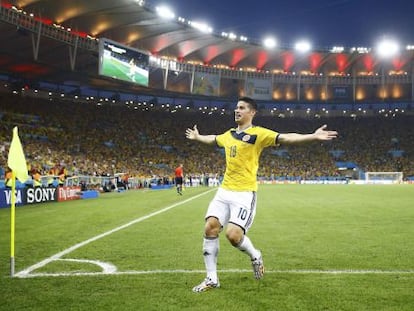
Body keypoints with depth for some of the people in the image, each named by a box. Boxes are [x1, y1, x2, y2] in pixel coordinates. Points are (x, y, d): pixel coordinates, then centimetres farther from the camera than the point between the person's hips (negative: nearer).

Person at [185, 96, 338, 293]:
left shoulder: (259, 134, -6)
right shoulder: (228, 134, 15)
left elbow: (286, 138, -17)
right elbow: (212, 139, 38)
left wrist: (313, 136, -28)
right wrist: (196, 137, 54)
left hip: (245, 193, -6)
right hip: (224, 191, 7)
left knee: (233, 234, -18)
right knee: (210, 228, -6)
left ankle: (255, 256, 17)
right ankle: (211, 278, 6)